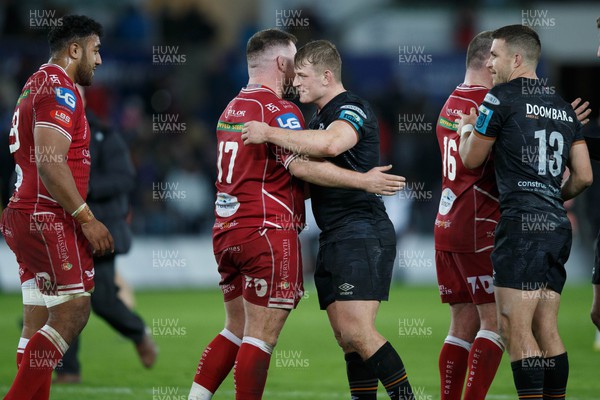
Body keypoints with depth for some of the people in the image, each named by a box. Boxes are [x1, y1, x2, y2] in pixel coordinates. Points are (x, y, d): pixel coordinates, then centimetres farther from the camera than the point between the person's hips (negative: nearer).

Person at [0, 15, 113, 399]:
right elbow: (51, 164, -22)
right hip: (51, 219, -10)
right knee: (72, 313, -10)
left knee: (40, 323, 7)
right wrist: (87, 219, -20)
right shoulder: (59, 88, -12)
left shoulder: (35, 87, 20)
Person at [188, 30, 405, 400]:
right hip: (268, 232, -9)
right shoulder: (280, 110, -11)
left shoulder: (232, 109, 16)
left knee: (236, 330, 16)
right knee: (261, 337, -5)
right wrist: (364, 181, -18)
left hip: (228, 230, 9)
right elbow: (301, 165, -22)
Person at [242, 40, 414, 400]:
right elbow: (312, 179, 30)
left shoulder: (352, 109, -11)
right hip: (334, 240, 10)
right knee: (346, 338, 5)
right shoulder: (320, 118, 20)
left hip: (362, 234, -10)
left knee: (357, 332, -17)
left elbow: (330, 144, -34)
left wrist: (269, 133, -27)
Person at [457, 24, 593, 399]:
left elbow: (471, 159, 6)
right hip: (558, 227, 8)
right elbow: (584, 176, 15)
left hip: (522, 224, -8)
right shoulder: (563, 106, 17)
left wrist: (466, 128, 27)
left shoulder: (503, 97, -3)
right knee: (547, 331, 10)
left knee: (516, 330, -9)